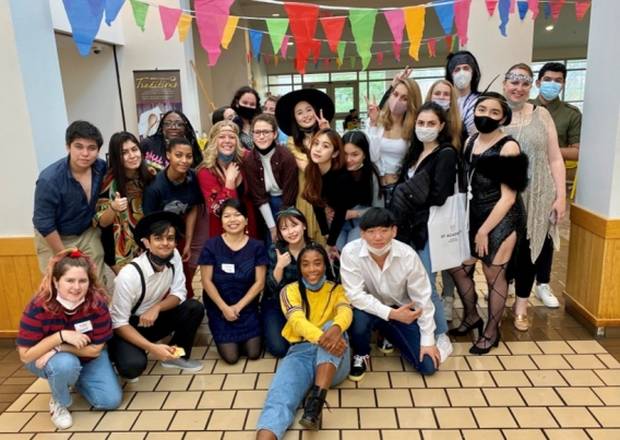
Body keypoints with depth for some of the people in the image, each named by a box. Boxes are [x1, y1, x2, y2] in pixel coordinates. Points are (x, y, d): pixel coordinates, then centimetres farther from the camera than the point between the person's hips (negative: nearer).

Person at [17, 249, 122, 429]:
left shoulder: (97, 303, -27)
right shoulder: (38, 308, -30)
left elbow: (96, 349, -21)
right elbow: (25, 355, -25)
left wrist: (58, 349, -30)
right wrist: (61, 336, -38)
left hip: (87, 358, 2)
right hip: (46, 360, -2)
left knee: (111, 400, -9)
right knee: (65, 364, -37)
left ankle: (74, 379, 20)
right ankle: (59, 402, -3)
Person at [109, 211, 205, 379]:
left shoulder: (174, 256, -14)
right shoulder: (129, 275, -29)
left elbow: (179, 293, -7)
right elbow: (119, 323, -24)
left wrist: (157, 307, -27)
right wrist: (152, 347, -33)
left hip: (154, 318, 6)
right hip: (128, 326, -5)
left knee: (195, 308, -15)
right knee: (133, 366, -31)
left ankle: (176, 356, 6)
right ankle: (121, 353, 6)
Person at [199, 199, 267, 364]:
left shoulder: (256, 246, -6)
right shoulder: (211, 245, -9)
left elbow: (259, 282, -6)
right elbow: (206, 281, -8)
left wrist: (238, 306, -12)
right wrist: (225, 308, -13)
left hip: (247, 306, 1)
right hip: (219, 306, -1)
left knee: (254, 353, -5)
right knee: (231, 356, -8)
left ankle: (243, 337, 26)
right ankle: (222, 335, 23)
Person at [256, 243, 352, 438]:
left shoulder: (337, 289, 13)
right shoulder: (290, 290, 9)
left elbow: (345, 312, -11)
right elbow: (297, 321, -11)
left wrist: (336, 329, -38)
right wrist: (321, 337, -34)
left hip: (333, 358, 1)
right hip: (300, 352, 0)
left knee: (331, 325, -31)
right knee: (279, 398, -30)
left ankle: (316, 401, -42)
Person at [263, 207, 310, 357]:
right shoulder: (275, 250, -15)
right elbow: (272, 287, -17)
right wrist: (279, 266, -33)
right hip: (276, 305, -2)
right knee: (279, 348, -15)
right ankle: (267, 328, 18)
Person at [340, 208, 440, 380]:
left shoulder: (408, 255, -21)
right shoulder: (350, 252, -25)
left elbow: (422, 298, -12)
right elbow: (355, 295, -25)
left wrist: (428, 340, -9)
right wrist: (391, 313, -30)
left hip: (400, 310, 2)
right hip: (369, 309, -1)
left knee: (428, 366, -6)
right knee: (358, 317, -38)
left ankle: (390, 336, 24)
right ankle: (361, 355, -1)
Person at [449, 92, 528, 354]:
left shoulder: (508, 147, -12)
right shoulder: (470, 142, 7)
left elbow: (508, 196, -14)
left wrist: (484, 231, -14)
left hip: (501, 219, -6)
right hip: (474, 215, 7)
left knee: (494, 275, 4)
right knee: (457, 268, 10)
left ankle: (491, 332, 24)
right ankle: (471, 317, 34)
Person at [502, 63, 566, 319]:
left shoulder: (541, 115, 4)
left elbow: (555, 159, 4)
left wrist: (561, 196, -3)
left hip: (536, 197, 1)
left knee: (529, 249, 8)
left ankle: (521, 305, 25)